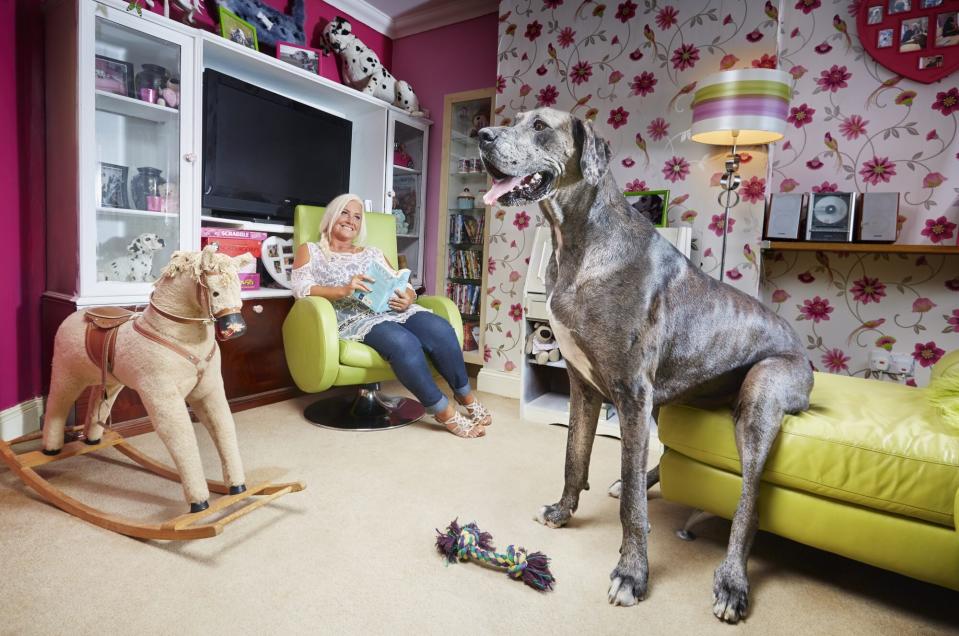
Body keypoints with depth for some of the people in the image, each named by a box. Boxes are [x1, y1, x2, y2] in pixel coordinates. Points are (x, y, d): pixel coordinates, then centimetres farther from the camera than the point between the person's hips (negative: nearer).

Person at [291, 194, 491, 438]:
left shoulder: (373, 253, 28)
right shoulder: (309, 250, 19)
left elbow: (407, 287, 19)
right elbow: (301, 289, 0)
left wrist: (407, 299, -7)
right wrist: (343, 290, -18)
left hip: (393, 310, 4)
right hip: (354, 317, -4)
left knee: (440, 329, -28)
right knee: (403, 342, -36)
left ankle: (466, 398, -10)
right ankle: (445, 412, -22)